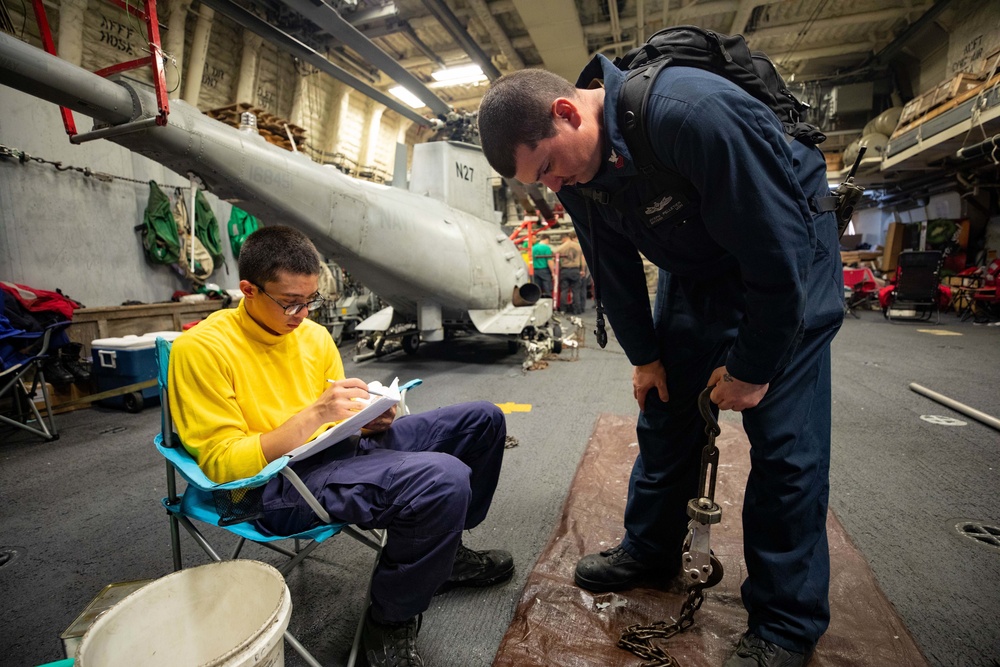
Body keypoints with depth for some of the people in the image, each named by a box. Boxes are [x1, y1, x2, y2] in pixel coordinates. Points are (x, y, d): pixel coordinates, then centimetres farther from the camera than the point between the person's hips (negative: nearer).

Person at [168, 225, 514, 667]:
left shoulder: (314, 335, 10)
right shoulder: (200, 348, -9)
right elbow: (224, 466, -13)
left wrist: (369, 419, -4)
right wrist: (312, 415, -23)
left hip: (341, 449, 8)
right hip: (276, 486, -7)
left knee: (483, 419, 7)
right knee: (446, 479, -34)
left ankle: (440, 554, 24)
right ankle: (389, 624, -4)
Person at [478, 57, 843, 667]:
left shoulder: (696, 113, -34)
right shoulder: (577, 166, -11)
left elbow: (778, 251, -28)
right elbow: (614, 270, 0)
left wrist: (751, 369, -19)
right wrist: (644, 356, 2)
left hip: (790, 259, -5)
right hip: (694, 269, 6)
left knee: (784, 442, -7)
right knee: (666, 415, 6)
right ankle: (650, 549, 26)